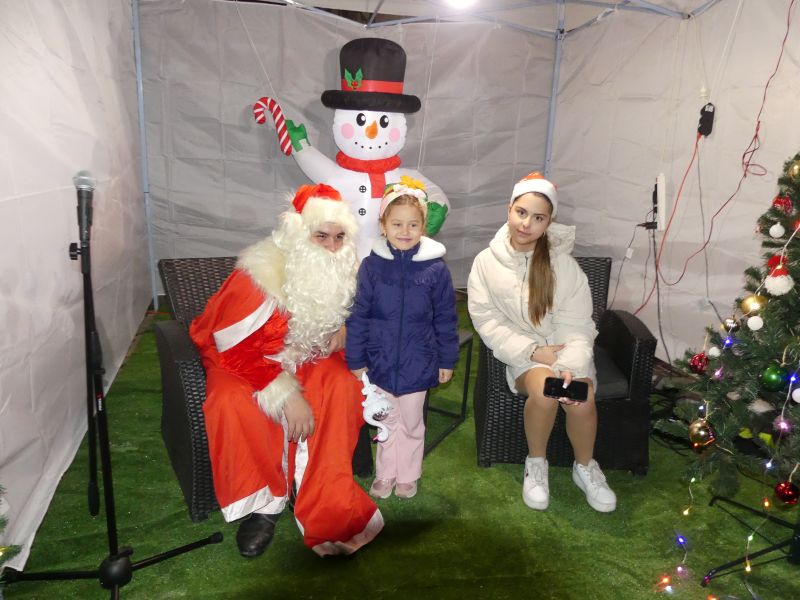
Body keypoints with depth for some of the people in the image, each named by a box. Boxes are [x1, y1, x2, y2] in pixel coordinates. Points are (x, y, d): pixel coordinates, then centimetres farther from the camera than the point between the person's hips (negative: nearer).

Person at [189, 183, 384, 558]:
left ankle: (325, 507, -20)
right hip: (242, 361, -3)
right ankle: (261, 503, -14)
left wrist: (346, 329, -11)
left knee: (342, 386, -27)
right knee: (231, 403, -35)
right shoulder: (259, 274, -25)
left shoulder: (347, 272, -8)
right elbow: (237, 348, -23)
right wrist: (286, 395, -31)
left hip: (306, 358, 4)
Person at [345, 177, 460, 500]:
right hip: (380, 361, 1)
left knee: (411, 422, 17)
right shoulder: (372, 265, -9)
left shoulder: (435, 268, -10)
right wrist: (356, 359, -4)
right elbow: (358, 316, -5)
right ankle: (385, 473, 37)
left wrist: (447, 359, 1)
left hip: (417, 362, 0)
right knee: (387, 420, 18)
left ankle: (408, 475, 37)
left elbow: (445, 318, -2)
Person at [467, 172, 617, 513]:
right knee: (544, 391, -31)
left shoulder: (563, 263, -7)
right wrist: (533, 350, -17)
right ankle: (536, 465, -2)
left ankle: (585, 467, 6)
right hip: (520, 353, -1)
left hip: (564, 349, 1)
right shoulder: (487, 262, -4)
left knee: (581, 399, -26)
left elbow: (576, 325, -11)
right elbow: (487, 320, -7)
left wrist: (568, 367, -30)